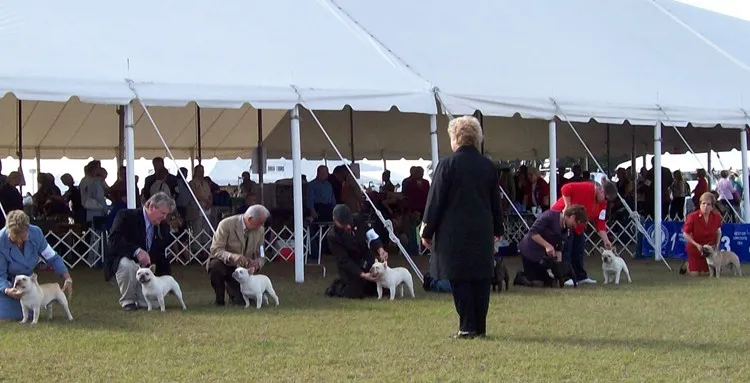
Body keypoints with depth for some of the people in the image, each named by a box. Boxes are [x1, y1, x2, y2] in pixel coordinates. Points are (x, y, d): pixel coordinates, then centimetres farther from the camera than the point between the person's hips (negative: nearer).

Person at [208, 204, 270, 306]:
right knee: (215, 266, -38)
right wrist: (232, 256, -43)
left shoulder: (260, 230, -5)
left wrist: (254, 266, -23)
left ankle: (231, 289, 25)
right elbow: (215, 250, -24)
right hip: (224, 264, -3)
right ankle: (219, 299, -12)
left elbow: (260, 256, 1)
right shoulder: (226, 224, -20)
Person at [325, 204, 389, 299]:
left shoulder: (358, 219, -15)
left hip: (368, 261, 5)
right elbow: (344, 261, -26)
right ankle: (335, 286, 16)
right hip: (350, 266, -5)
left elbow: (373, 237, -9)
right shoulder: (332, 237, -26)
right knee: (354, 293, -15)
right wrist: (362, 275, -36)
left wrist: (380, 250, -31)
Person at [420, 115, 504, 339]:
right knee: (481, 279, 8)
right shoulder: (489, 166, 7)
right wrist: (497, 230, 25)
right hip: (482, 232, 5)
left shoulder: (447, 165, -8)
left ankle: (467, 327, -3)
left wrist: (427, 232, 0)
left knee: (460, 281, -1)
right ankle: (480, 327, 10)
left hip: (455, 233, -5)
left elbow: (435, 201, -6)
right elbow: (496, 202, 15)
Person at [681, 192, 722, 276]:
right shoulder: (692, 217, -23)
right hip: (695, 247, -3)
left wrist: (717, 245, 1)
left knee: (705, 272, 9)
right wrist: (696, 244, -23)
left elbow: (718, 231, 8)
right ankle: (687, 265, 31)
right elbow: (685, 234, -14)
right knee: (695, 274, -2)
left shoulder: (716, 216, -12)